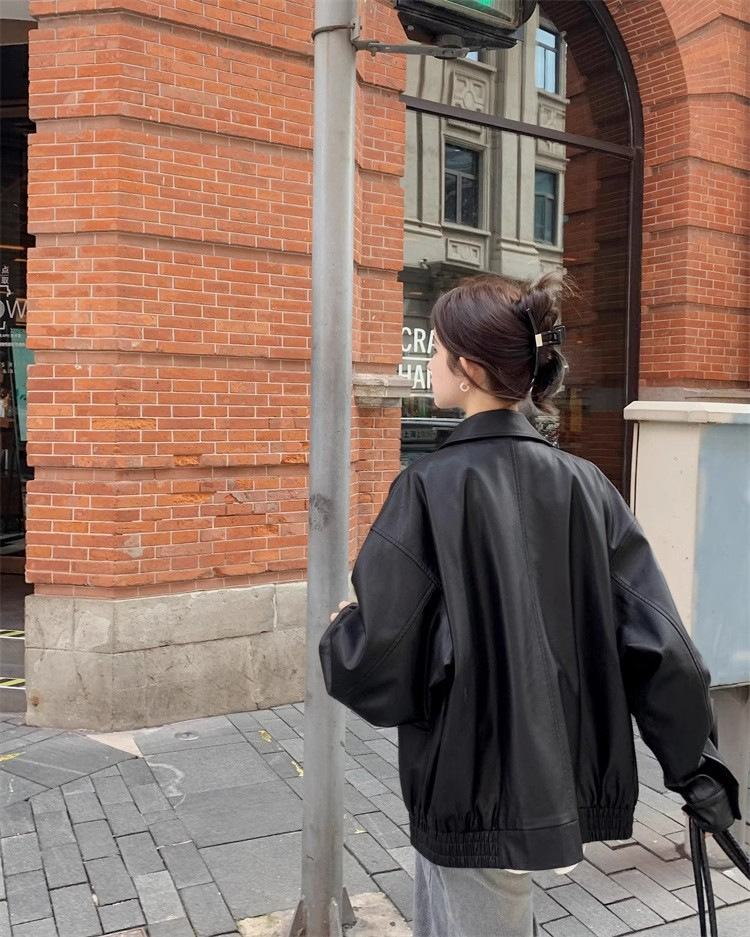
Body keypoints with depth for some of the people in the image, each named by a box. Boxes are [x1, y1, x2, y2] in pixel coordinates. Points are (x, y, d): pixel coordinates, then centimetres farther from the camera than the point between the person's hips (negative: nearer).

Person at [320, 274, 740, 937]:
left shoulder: (430, 489, -19)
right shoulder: (583, 484, -5)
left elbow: (377, 658, -20)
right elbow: (657, 638, -5)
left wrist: (336, 639, 3)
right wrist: (700, 771, 6)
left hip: (471, 789, -5)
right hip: (556, 778, 6)